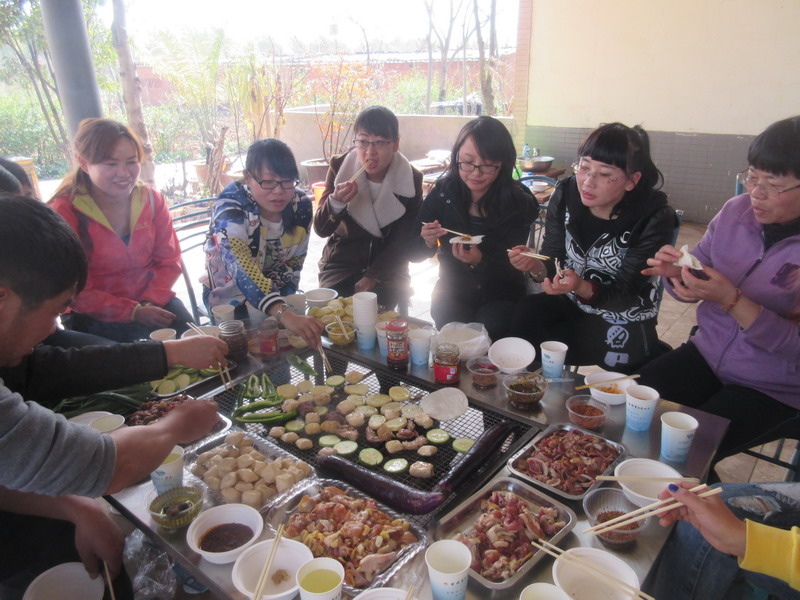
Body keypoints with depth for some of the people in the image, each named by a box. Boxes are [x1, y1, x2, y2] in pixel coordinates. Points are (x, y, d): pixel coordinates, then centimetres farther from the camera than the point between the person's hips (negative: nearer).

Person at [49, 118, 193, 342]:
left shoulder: (152, 200, 1)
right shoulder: (64, 212, -10)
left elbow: (169, 261, 3)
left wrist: (149, 302, -13)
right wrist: (134, 312, -18)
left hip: (154, 302, 4)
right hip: (97, 317, -3)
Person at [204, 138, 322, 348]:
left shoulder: (301, 204, -12)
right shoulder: (230, 208, -26)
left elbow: (294, 261, 0)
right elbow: (241, 270, -43)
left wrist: (284, 302, -12)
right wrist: (284, 315, -56)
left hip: (277, 296, 4)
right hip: (231, 304, -4)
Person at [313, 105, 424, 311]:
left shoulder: (411, 178, -9)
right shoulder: (340, 167, -8)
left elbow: (405, 240, -6)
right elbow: (321, 230, -10)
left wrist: (374, 276, -17)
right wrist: (335, 202, -31)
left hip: (387, 267, 0)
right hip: (342, 261, 1)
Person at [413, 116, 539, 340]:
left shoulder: (520, 202, -12)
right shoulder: (443, 192, -9)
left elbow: (511, 267, -10)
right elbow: (414, 253, -3)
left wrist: (481, 261, -32)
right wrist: (429, 242, -26)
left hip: (500, 295, 0)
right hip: (452, 290, 1)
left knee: (489, 327, -26)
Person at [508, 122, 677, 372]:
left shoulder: (654, 218, -20)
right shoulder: (566, 194, -12)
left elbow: (627, 298, -17)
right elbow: (553, 264, -6)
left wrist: (582, 288, -37)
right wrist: (536, 266, -30)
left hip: (624, 323, -2)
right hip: (572, 304, 3)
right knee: (525, 315, -27)